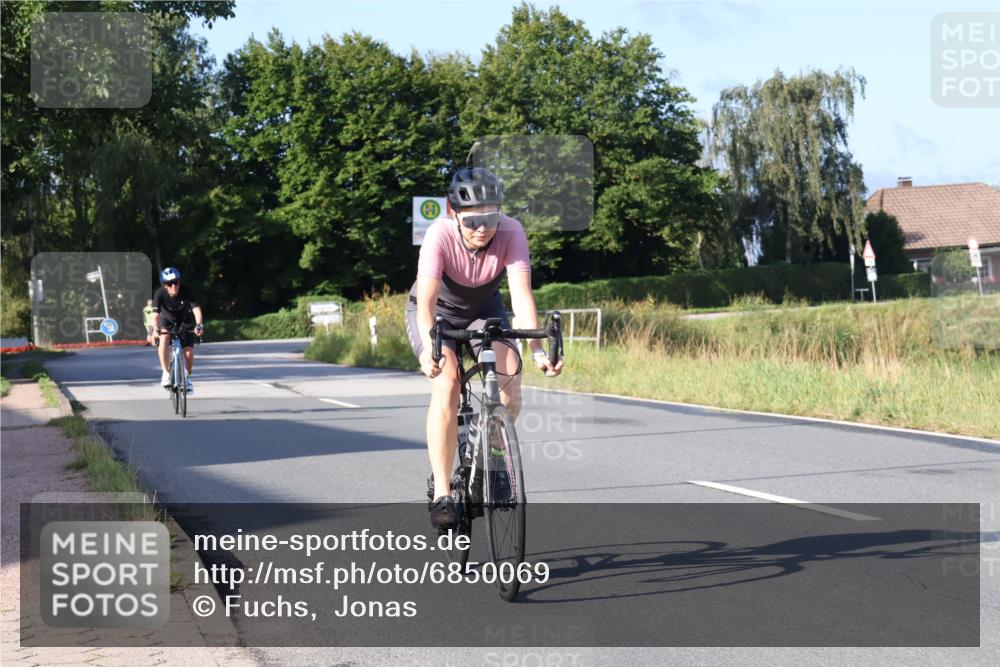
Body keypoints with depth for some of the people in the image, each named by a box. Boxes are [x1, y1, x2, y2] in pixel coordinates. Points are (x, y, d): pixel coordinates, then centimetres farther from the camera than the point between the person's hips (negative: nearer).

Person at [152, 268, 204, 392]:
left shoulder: (186, 291, -29)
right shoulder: (160, 294, -28)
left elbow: (196, 308, -38)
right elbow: (156, 313, -37)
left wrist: (199, 325, -55)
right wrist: (156, 329, -54)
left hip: (185, 321, 0)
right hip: (167, 320, 0)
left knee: (189, 352, -11)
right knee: (164, 339, -32)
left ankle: (187, 377, 18)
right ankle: (166, 373, -23)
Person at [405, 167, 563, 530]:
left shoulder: (511, 232, -28)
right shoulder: (440, 235, -33)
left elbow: (522, 294, -35)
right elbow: (426, 300, -42)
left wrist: (537, 350, -48)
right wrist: (430, 349, -58)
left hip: (483, 309, 2)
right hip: (437, 312, -2)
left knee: (510, 372, -24)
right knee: (446, 382, -27)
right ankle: (441, 494, -25)